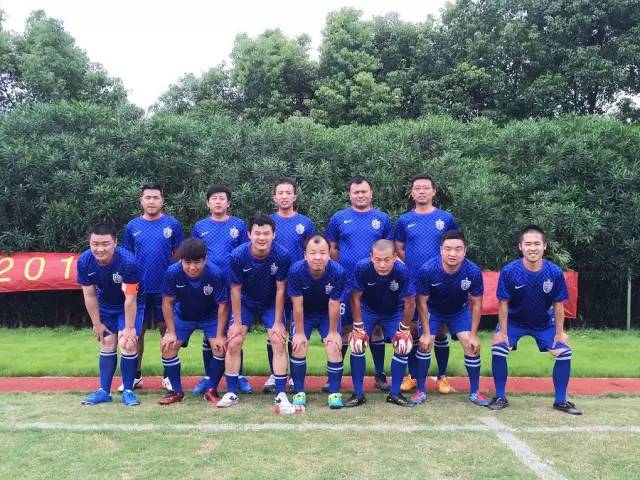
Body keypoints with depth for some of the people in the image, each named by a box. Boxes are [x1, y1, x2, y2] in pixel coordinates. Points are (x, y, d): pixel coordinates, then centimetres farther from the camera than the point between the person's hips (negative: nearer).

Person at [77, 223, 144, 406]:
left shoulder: (127, 261, -36)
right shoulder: (84, 261, -23)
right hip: (106, 305, 4)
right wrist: (97, 324, -4)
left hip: (131, 306, -4)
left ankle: (128, 391, 3)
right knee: (107, 345, 9)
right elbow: (90, 296, -11)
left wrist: (129, 328, -20)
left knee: (128, 344, -13)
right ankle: (104, 391, 19)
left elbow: (130, 299, -27)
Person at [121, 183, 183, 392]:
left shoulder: (172, 224, 0)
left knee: (167, 330, 5)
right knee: (137, 331, 8)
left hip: (165, 288, -2)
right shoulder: (132, 226, 6)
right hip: (139, 288, 2)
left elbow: (179, 256, 4)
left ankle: (168, 376, 17)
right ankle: (135, 375, 21)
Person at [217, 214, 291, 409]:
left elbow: (280, 289, -16)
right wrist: (237, 322, -10)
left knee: (279, 343, -10)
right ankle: (231, 393, 8)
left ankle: (281, 394, 1)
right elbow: (236, 290, -14)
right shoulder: (238, 255, -25)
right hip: (245, 303, 1)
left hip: (271, 304, 0)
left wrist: (278, 322, -11)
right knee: (233, 343, -7)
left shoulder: (282, 255, -26)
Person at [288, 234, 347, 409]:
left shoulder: (338, 272, -31)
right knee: (299, 347, -12)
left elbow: (334, 305, -19)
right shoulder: (296, 271, -31)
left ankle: (335, 393, 3)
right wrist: (300, 333, -13)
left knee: (334, 348, -12)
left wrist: (333, 332, -9)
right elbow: (297, 305, -20)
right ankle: (299, 393, 4)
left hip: (327, 314, 0)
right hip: (304, 314, 0)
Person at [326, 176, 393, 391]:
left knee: (377, 328, 8)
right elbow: (332, 250, 9)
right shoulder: (338, 218, 4)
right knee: (344, 328, 5)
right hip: (346, 283, -1)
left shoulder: (382, 219, 6)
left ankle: (380, 375, 19)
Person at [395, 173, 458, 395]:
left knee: (440, 331, 4)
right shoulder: (404, 220, 4)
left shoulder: (446, 218, 3)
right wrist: (415, 264, 1)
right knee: (413, 330, 6)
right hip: (412, 283, 1)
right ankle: (412, 376, 19)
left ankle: (442, 377, 17)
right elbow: (399, 249, 12)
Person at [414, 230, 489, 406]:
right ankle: (420, 390, 7)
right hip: (433, 311, -1)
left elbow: (476, 304, -14)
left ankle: (474, 392, 11)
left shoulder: (473, 271, -30)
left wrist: (473, 335, -12)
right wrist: (426, 333, -15)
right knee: (425, 344, -10)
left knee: (472, 346, -7)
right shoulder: (427, 270, -34)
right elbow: (422, 302, -19)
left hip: (459, 311, 1)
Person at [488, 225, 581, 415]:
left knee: (564, 352, -9)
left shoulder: (555, 272, -23)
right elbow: (503, 303, -18)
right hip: (514, 322, -1)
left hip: (545, 324, 2)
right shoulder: (509, 271, -28)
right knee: (498, 350, -19)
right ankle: (500, 397, 1)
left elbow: (558, 304, -11)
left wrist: (559, 332, -7)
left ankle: (560, 400, 10)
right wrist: (502, 332, -16)